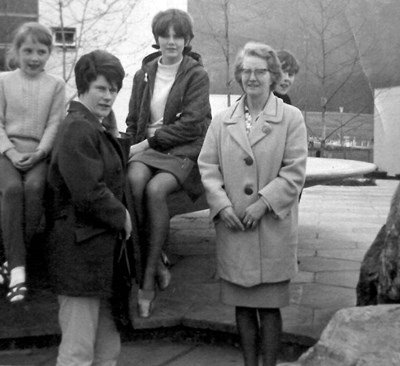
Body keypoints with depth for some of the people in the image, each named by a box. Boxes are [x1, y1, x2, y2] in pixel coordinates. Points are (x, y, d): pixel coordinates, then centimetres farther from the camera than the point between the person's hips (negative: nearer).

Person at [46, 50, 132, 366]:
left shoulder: (97, 129, 18)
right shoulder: (78, 130, -15)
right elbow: (89, 193, -22)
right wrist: (122, 217, -8)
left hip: (101, 251, 10)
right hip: (81, 252, -10)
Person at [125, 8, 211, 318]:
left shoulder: (197, 74, 2)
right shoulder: (144, 75, 16)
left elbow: (191, 124, -8)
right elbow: (133, 122, 20)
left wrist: (151, 141, -12)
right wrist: (133, 146, 1)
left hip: (184, 150, -3)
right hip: (147, 147, 3)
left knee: (156, 189, -32)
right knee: (133, 179, -31)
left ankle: (148, 279, -22)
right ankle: (156, 262, -21)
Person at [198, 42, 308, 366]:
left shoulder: (291, 118, -1)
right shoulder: (222, 121, 8)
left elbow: (295, 171, -6)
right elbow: (207, 166, 4)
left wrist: (263, 202, -15)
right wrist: (222, 204, -10)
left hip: (273, 228, -3)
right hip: (232, 229, 3)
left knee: (269, 306, 5)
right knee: (242, 304, 13)